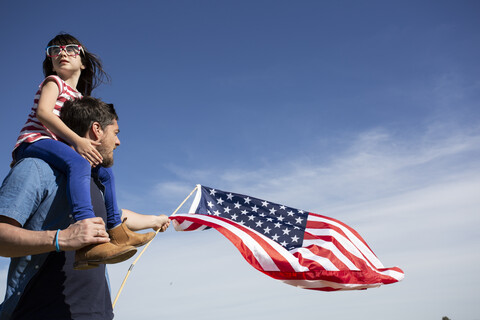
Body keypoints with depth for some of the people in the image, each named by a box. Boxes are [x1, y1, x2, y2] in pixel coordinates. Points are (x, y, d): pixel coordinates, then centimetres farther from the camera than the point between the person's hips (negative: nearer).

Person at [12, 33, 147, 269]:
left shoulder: (79, 97, 26)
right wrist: (76, 140, -22)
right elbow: (43, 112, -13)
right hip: (33, 142, -9)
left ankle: (115, 228, 18)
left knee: (105, 171, 12)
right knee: (79, 164, -35)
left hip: (55, 146, 9)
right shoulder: (54, 82, 5)